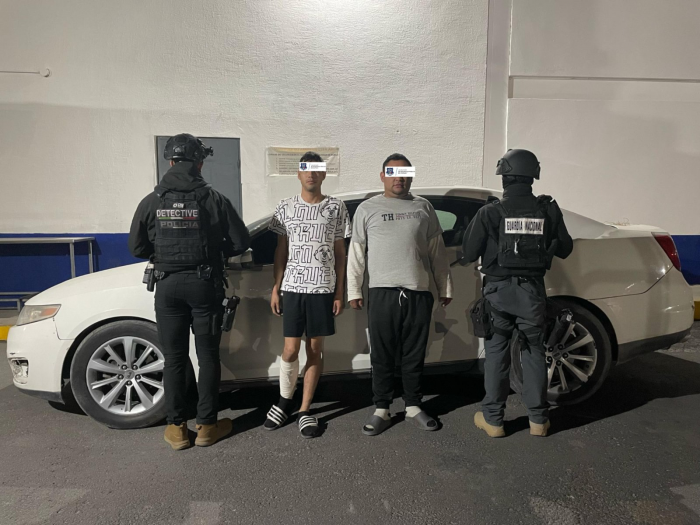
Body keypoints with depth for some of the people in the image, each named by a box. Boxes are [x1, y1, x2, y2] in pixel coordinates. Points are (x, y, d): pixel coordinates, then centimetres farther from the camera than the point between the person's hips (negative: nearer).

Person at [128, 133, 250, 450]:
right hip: (204, 284, -1)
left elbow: (137, 248, 4)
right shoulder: (214, 199, -7)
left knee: (174, 359, 11)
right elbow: (240, 242, -5)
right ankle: (207, 426, 17)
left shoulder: (152, 201, -2)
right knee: (208, 357, 9)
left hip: (168, 285, 2)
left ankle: (177, 428, 19)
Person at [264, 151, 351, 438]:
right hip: (293, 287, 0)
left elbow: (340, 252, 5)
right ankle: (284, 401, 25)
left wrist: (340, 292, 1)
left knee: (315, 349, 6)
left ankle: (305, 410, 18)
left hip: (323, 288, 0)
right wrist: (275, 288, 3)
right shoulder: (286, 207, 6)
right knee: (290, 350, 0)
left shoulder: (336, 207, 3)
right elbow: (281, 250, 8)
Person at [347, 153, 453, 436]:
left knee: (414, 355, 10)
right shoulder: (367, 208, 8)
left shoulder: (423, 207, 13)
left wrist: (444, 287, 11)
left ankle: (413, 406, 25)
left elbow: (437, 251, 13)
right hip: (382, 293, -1)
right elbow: (356, 252, 6)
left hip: (419, 293, 2)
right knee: (382, 356, 5)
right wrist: (353, 290, 2)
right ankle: (382, 410, 17)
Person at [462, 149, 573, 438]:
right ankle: (538, 419, 23)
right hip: (533, 291, 2)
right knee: (534, 353, 13)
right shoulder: (548, 210, -2)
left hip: (499, 290, -2)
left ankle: (492, 419, 15)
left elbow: (468, 253, -7)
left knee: (496, 353, 8)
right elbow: (564, 249, 8)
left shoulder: (490, 212, -9)